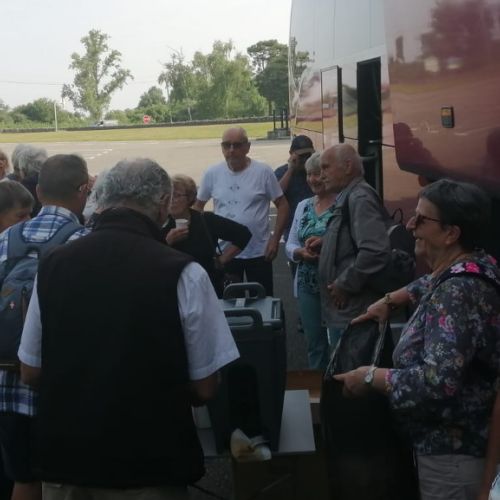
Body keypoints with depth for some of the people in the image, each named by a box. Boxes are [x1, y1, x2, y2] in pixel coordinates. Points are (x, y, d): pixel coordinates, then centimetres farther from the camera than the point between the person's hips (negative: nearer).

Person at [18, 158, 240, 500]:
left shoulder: (54, 264, -4)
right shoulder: (182, 273, -15)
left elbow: (30, 372, 4)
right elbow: (204, 387, -8)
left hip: (63, 454, 4)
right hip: (149, 461, -3)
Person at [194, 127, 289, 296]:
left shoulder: (263, 171, -8)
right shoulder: (212, 174, -1)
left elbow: (282, 205, -2)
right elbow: (198, 206, 11)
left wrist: (275, 239, -9)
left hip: (259, 252, -2)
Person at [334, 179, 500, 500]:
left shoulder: (457, 292, -29)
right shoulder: (468, 269, 2)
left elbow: (438, 382, -37)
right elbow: (431, 285, 27)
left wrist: (370, 377, -25)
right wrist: (390, 301, 15)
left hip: (452, 449, -10)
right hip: (456, 438, 10)